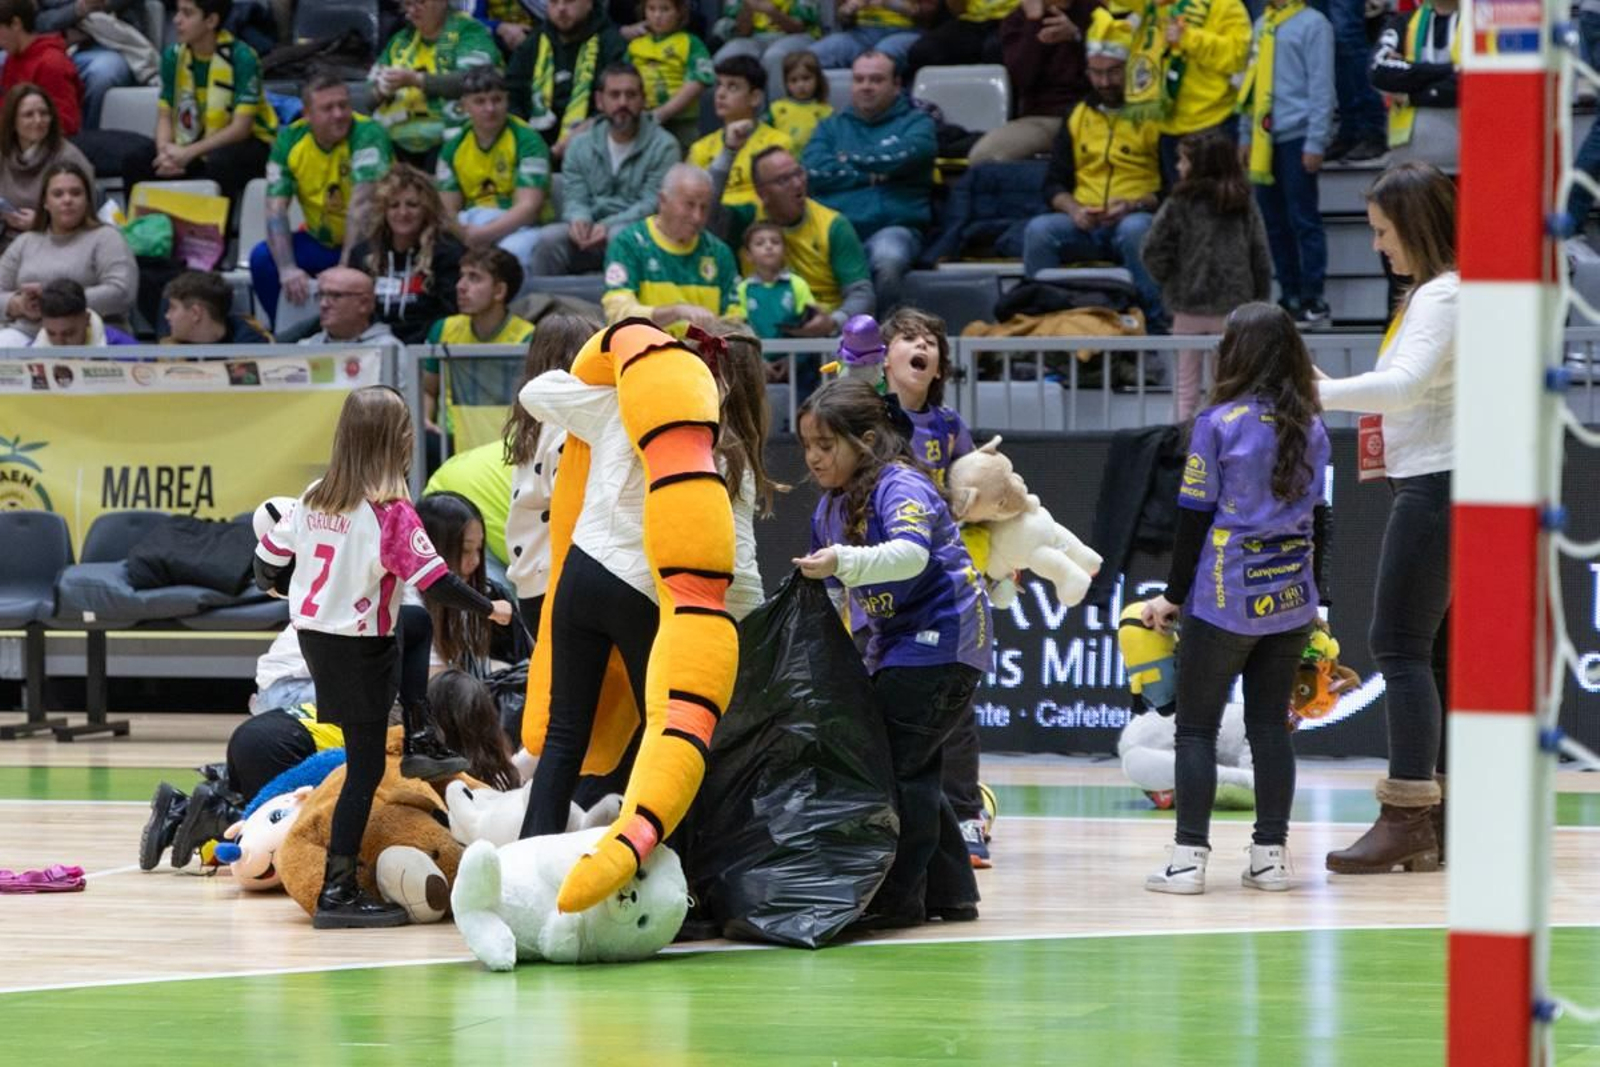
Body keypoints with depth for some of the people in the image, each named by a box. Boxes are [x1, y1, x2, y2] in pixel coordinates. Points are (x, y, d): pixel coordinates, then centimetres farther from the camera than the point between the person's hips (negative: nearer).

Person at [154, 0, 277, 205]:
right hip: (201, 143, 5)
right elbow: (165, 117, 1)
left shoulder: (242, 58, -19)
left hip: (248, 144, -5)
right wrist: (165, 151, -22)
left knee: (218, 162, -38)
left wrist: (188, 153, -29)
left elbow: (240, 128, -22)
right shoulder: (174, 56, -3)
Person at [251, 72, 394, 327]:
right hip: (320, 241, 4)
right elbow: (276, 208, -12)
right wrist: (287, 269, -27)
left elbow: (362, 204, -29)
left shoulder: (367, 134, -21)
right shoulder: (290, 140, -8)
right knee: (262, 258, -19)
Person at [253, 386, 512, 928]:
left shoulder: (315, 498, 0)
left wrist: (268, 581, 33)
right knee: (365, 766, -2)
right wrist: (490, 608, -6)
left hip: (312, 634, 7)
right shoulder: (390, 511, -19)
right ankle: (337, 892, -5)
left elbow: (269, 557, 9)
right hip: (359, 649, -7)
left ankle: (419, 742, 34)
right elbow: (434, 579, -21)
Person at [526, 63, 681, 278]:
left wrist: (608, 226, -24)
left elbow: (653, 204, -9)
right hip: (591, 228, 4)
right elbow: (574, 198, 8)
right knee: (549, 238, -26)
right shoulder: (581, 145, 15)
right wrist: (579, 219, -18)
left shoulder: (663, 146, 0)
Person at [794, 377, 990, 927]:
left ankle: (898, 897, -10)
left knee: (896, 764, -13)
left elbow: (911, 553, -38)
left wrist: (843, 562, -51)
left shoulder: (900, 487, -19)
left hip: (942, 635, -10)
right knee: (914, 771, 12)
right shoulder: (830, 507, 8)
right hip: (898, 643, 10)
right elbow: (832, 583, 19)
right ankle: (951, 891, 20)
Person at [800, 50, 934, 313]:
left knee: (888, 257, -39)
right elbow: (812, 171, 6)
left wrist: (850, 160, 8)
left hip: (893, 226, -1)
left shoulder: (915, 123, 19)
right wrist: (870, 176, 1)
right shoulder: (831, 127, 26)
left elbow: (906, 154, -5)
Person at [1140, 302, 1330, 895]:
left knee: (1196, 728, 2)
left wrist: (1173, 596, 1)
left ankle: (1189, 857, -4)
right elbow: (1317, 517, 12)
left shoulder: (1218, 424, -9)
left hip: (1225, 601, -5)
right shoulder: (1310, 428, 6)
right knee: (1270, 725, 10)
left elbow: (1195, 518, -7)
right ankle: (1271, 854, 7)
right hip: (1291, 600, 5)